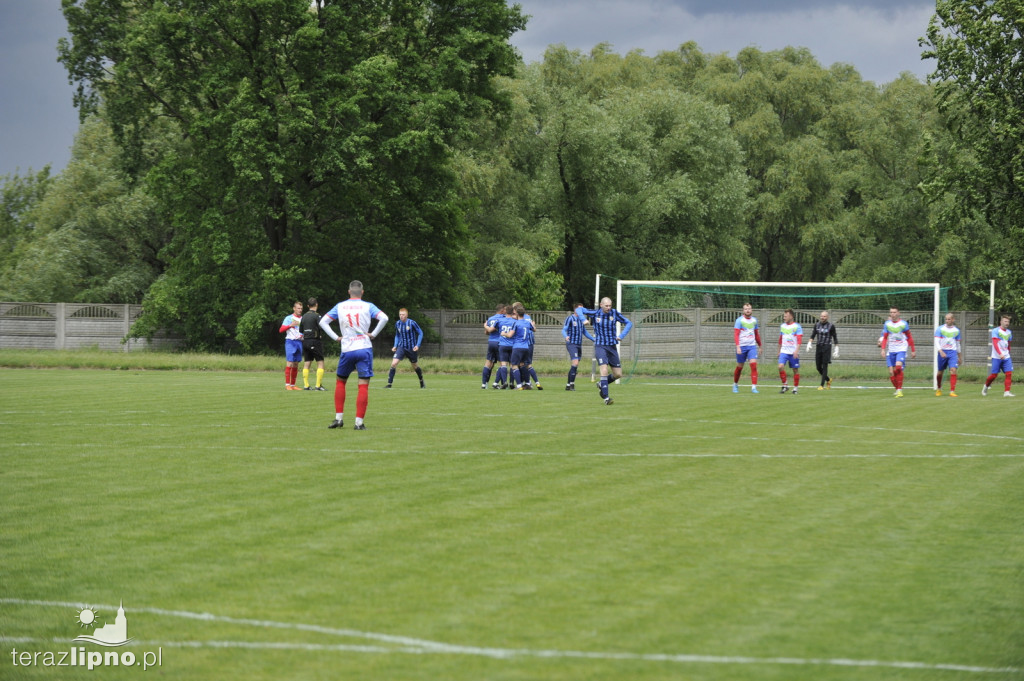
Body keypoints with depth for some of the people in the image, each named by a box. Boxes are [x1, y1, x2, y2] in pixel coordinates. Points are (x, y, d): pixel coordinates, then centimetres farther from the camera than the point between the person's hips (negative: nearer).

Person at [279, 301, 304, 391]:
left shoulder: (302, 319, 14)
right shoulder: (289, 318, 0)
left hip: (299, 342, 5)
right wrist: (290, 325, -21)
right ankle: (287, 384, -11)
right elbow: (281, 330, -7)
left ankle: (293, 385, 11)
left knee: (296, 365, 6)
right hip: (290, 342, -5)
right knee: (289, 363, -12)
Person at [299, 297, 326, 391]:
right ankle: (318, 385, -8)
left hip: (305, 341, 6)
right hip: (315, 341, -6)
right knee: (320, 363, -1)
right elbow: (321, 326, -22)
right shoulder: (316, 315, -10)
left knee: (307, 363, 7)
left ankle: (306, 385, 5)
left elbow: (300, 330, 17)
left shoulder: (304, 316, 10)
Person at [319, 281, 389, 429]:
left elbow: (323, 322, 7)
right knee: (363, 385, -2)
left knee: (340, 382, 20)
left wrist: (336, 337, 7)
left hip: (347, 350, 2)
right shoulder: (368, 306, 0)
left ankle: (339, 418, 15)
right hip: (364, 349, -2)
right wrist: (373, 334, -4)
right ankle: (359, 422, -7)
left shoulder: (340, 307, 7)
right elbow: (384, 318, -13)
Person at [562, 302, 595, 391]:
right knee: (575, 363, -20)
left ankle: (568, 385, 12)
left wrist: (594, 339, 22)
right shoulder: (570, 318, -5)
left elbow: (584, 332, 25)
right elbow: (564, 330, -11)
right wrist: (566, 336, -33)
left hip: (579, 345, 7)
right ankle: (571, 383, -15)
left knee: (575, 366, 6)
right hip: (571, 344, -7)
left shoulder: (581, 319, 15)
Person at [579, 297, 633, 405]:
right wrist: (584, 319, -11)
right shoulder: (595, 313, -5)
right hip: (600, 346, -3)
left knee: (618, 374, 4)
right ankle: (606, 398, -15)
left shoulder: (614, 313, -1)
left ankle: (601, 385, 30)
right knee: (604, 370, -20)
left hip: (612, 347, 3)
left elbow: (628, 323, 6)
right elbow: (580, 310, 7)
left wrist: (621, 335, -6)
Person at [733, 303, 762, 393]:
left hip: (752, 346, 3)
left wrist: (760, 345, 24)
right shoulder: (739, 320, -6)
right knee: (739, 367, 7)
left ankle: (754, 387, -15)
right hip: (742, 346, -3)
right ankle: (735, 384, 30)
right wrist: (738, 346, -23)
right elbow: (736, 334, -12)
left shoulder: (754, 320, 9)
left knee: (754, 365, -14)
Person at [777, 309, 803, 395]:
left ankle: (796, 387, 16)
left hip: (793, 353, -4)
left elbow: (799, 340, -11)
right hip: (784, 351, 4)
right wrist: (779, 351, 23)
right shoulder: (782, 326, 12)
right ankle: (785, 385, -4)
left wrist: (796, 351, -22)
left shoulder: (797, 326, -4)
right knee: (780, 366, -16)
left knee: (795, 370, 3)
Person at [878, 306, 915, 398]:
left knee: (898, 367, -24)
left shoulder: (903, 324, -1)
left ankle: (900, 389, -19)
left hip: (901, 350, -4)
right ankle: (897, 389, 17)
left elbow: (909, 338, 7)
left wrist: (913, 350, 7)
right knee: (891, 372, -2)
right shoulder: (887, 324, 6)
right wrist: (883, 349, -1)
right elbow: (884, 338, 12)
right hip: (891, 351, 4)